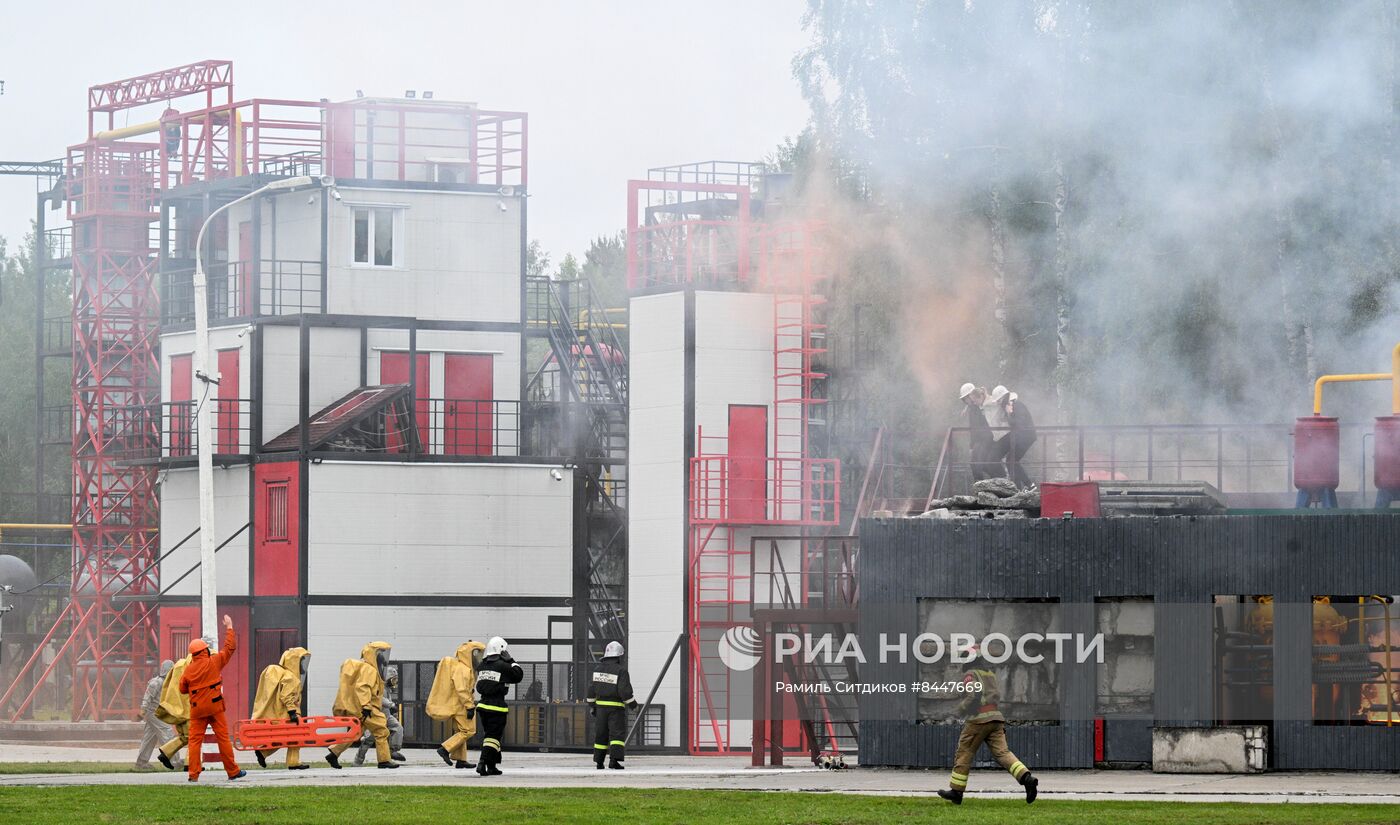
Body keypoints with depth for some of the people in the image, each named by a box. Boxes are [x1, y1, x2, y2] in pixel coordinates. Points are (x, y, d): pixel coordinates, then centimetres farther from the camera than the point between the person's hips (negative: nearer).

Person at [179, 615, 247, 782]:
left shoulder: (188, 669, 0)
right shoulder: (213, 662, -6)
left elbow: (182, 688, 7)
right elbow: (230, 648, 1)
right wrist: (229, 628, 11)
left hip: (197, 709, 1)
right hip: (214, 706, -1)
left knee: (195, 740, 3)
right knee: (223, 738, 4)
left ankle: (193, 773, -4)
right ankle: (232, 771, 8)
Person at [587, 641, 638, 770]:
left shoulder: (598, 668, 4)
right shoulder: (621, 671, -12)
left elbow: (592, 689, 7)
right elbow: (624, 691, -15)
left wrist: (592, 705, 17)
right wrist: (632, 703, 1)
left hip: (601, 706, 5)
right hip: (616, 707, -5)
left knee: (601, 734, 13)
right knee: (617, 734, -5)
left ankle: (599, 761, 16)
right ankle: (614, 760, -18)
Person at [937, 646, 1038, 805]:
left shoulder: (970, 675, -4)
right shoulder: (990, 674, 20)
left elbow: (974, 694, -18)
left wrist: (962, 708, -4)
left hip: (978, 720, -7)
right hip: (996, 718, 7)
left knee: (964, 753, 5)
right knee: (1002, 752, -3)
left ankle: (956, 791, 9)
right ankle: (1026, 778, -24)